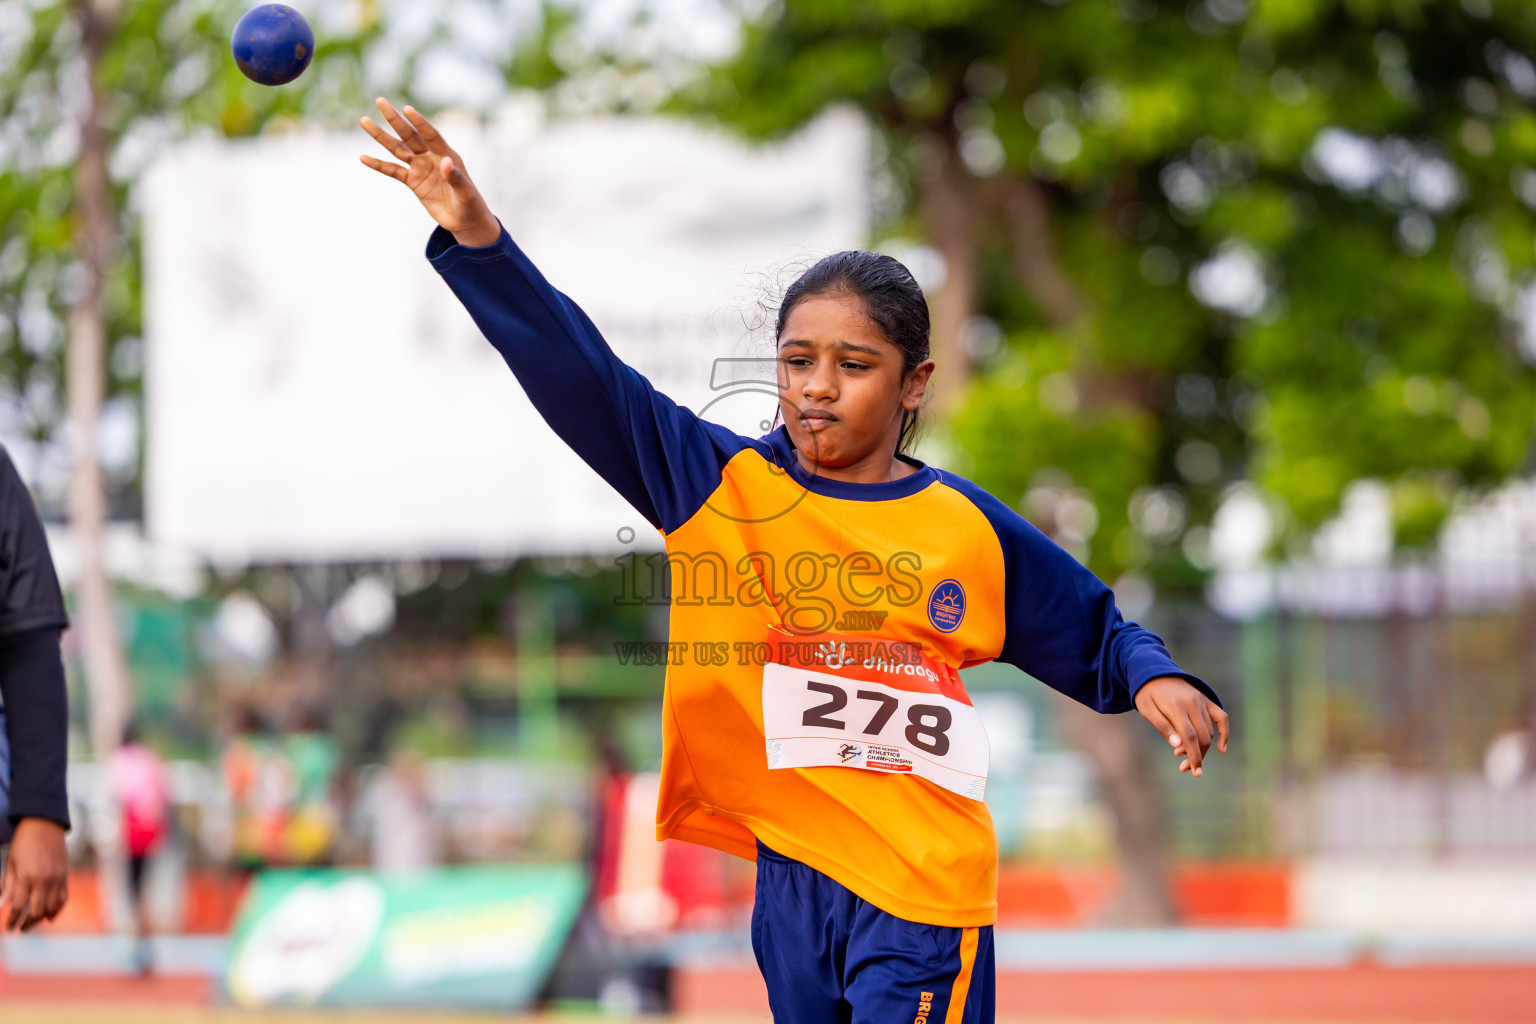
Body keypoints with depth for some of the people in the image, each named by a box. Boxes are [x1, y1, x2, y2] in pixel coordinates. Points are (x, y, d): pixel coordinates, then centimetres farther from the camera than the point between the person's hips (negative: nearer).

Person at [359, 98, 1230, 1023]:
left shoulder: (967, 529, 4)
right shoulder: (722, 486, 5)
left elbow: (1092, 633, 16)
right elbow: (584, 382, -3)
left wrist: (1154, 677, -6)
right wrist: (478, 239, -13)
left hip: (923, 889, -2)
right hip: (788, 874, 2)